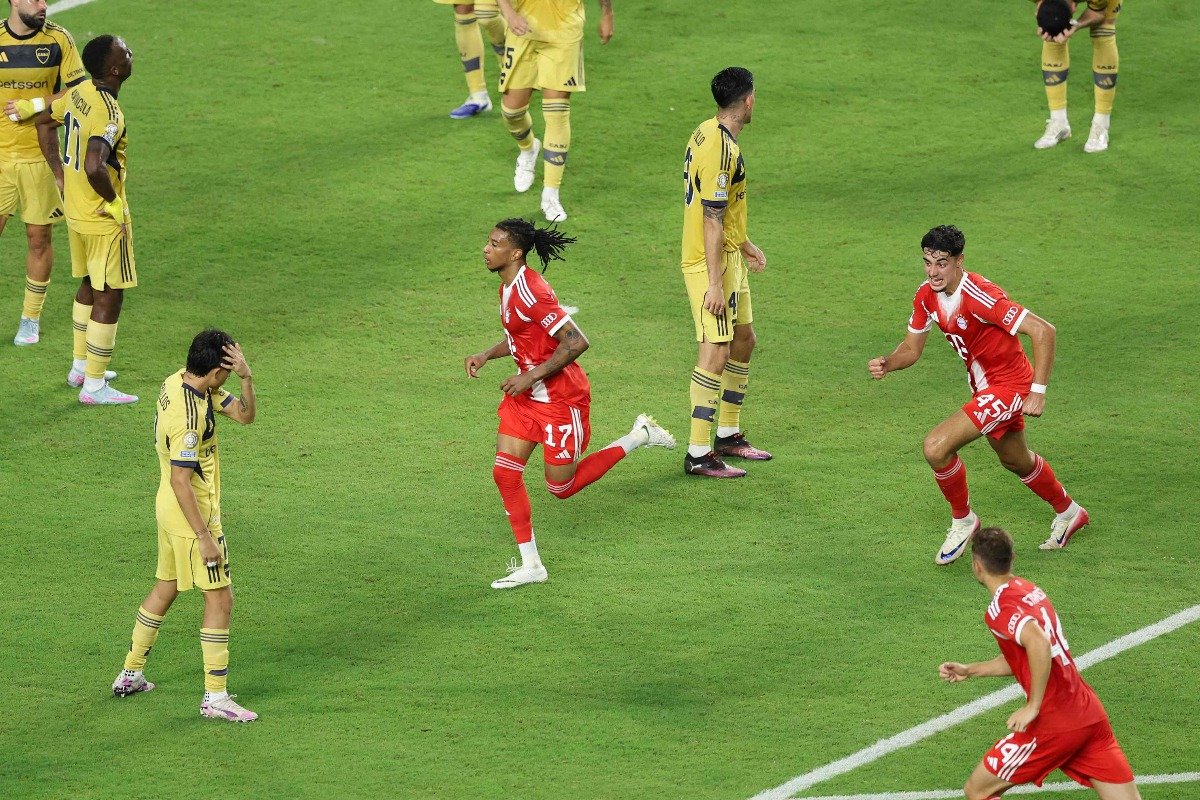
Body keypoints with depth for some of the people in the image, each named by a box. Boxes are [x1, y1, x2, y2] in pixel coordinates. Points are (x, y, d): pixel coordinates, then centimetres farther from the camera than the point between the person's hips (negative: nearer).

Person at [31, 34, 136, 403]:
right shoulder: (109, 114, -27)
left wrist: (61, 176, 17)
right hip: (105, 220, -9)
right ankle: (94, 386, 6)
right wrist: (113, 201, -21)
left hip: (76, 212, 9)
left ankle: (81, 366, 37)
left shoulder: (79, 93, 0)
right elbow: (94, 167, -39)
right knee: (109, 297, 1)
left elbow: (44, 122, 17)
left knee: (89, 286, 25)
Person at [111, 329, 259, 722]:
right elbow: (181, 481, -27)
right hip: (192, 514, -10)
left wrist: (246, 378, -15)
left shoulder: (177, 382, 1)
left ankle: (130, 674, 33)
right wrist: (204, 537, -24)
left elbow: (244, 414, 4)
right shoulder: (188, 416, -28)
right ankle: (215, 697, 1)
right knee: (220, 599, -2)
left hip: (169, 510, 10)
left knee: (165, 587, 23)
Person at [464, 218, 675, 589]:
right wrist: (485, 356, 7)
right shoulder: (508, 287, 4)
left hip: (560, 398, -9)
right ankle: (530, 565, 8)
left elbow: (576, 342, -28)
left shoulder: (529, 293, -26)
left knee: (562, 488, 5)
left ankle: (638, 437, 19)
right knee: (504, 472, 0)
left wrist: (531, 377, -23)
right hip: (526, 393, 9)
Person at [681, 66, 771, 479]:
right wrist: (714, 284, -24)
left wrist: (744, 244, 30)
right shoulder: (722, 149, -23)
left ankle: (728, 434, 31)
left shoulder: (706, 133, 9)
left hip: (728, 256, 10)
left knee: (743, 340, 19)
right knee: (716, 352, -10)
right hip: (711, 261, -10)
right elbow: (712, 220, -24)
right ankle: (698, 455, -9)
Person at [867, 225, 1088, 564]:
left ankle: (963, 520, 5)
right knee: (1016, 461, 29)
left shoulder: (979, 295, -31)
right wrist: (887, 364, -18)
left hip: (1008, 387, -9)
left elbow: (1042, 330, -30)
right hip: (984, 387, 9)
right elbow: (911, 348, 5)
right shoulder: (927, 295, -6)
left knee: (936, 447, -20)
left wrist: (1038, 391, -30)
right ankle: (1068, 513, 55)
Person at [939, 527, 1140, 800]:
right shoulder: (1031, 591, 17)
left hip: (1054, 724, -8)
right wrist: (969, 671, 29)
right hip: (1091, 714, 8)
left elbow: (1039, 644, -30)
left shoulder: (1000, 609, -10)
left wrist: (1033, 707, -22)